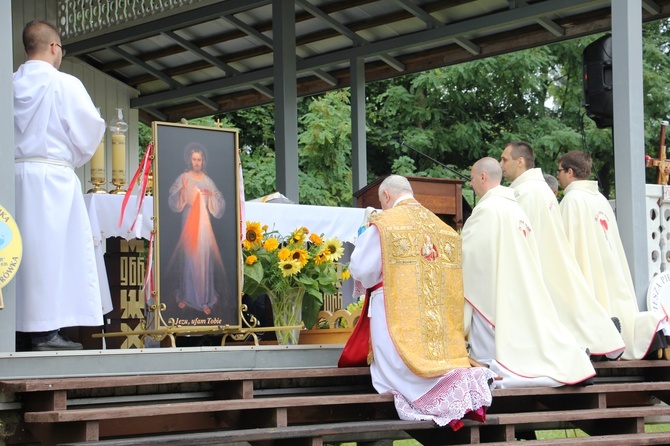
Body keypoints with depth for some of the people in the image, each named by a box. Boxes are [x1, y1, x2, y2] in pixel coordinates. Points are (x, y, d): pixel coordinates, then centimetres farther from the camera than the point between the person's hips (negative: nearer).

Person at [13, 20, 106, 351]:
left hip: (15, 173, 5)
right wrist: (75, 159, 11)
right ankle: (46, 332, -6)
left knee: (25, 247, 8)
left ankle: (23, 327, 8)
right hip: (52, 174, -5)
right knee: (51, 249, -4)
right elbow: (89, 130, -5)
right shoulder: (64, 84, -6)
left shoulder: (11, 84, 8)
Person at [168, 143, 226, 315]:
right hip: (188, 222, -1)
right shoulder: (183, 178, -1)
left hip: (204, 223, 1)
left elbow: (220, 205, 4)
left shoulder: (208, 181, 6)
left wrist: (211, 194, -15)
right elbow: (174, 203, -9)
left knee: (204, 259, 0)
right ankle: (185, 296, 15)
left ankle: (205, 300, 6)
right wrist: (182, 190, -26)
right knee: (188, 258, 1)